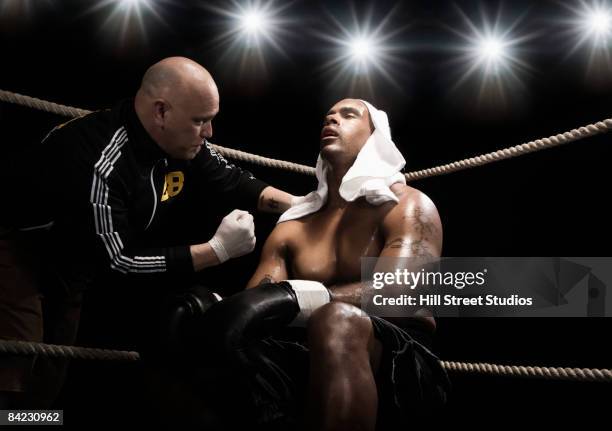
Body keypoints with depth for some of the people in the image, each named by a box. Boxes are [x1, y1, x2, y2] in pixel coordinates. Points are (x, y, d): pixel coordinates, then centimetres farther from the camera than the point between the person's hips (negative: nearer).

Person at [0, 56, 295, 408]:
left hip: (67, 278, 8)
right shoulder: (101, 164, -36)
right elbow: (120, 261, -32)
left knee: (49, 385, 14)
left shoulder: (184, 143, -12)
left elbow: (233, 183, 3)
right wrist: (218, 250, -30)